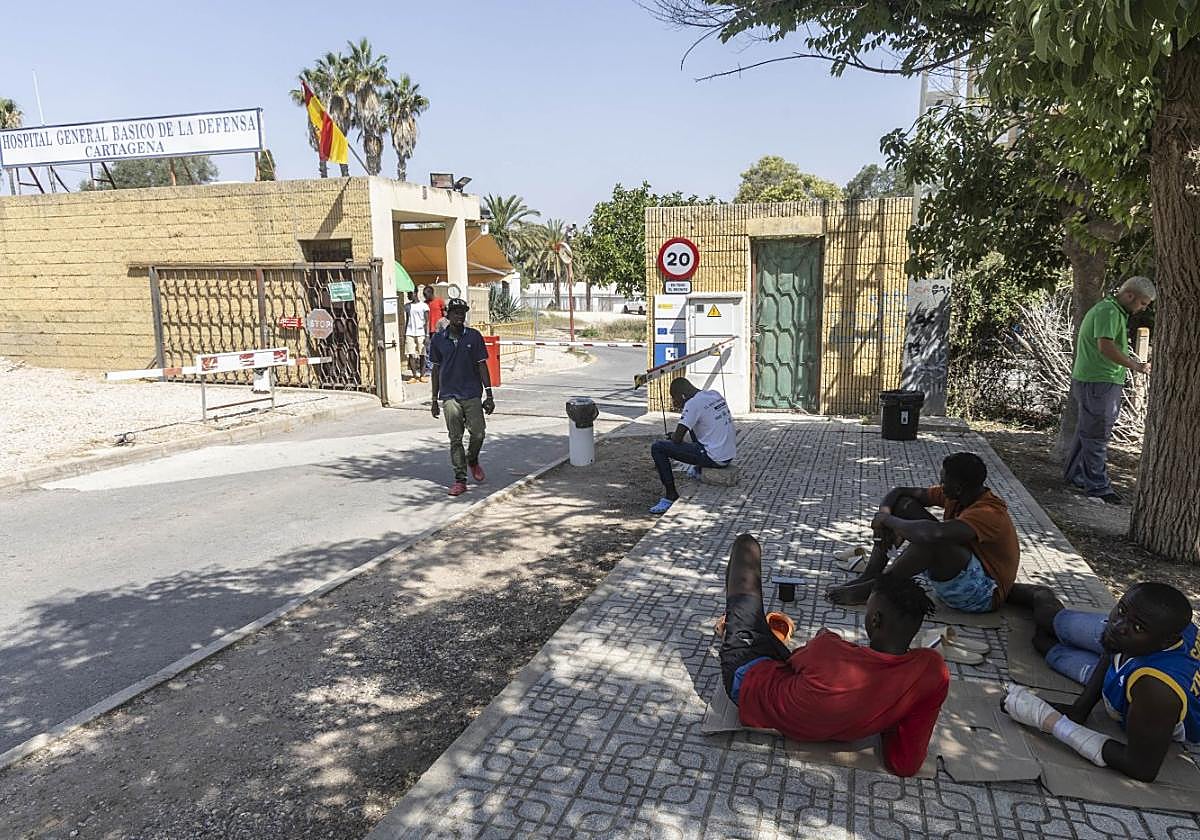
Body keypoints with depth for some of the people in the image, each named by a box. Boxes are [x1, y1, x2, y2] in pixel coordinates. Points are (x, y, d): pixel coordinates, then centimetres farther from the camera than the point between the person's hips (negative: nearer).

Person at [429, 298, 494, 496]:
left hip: (472, 394, 0)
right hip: (449, 396, 0)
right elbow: (436, 369, 10)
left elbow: (482, 366, 2)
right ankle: (460, 479, 8)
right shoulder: (438, 339, 3)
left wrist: (489, 395, -2)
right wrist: (434, 399, 11)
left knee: (478, 434, -1)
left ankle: (473, 460, 30)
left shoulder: (474, 337, 1)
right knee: (455, 439, 0)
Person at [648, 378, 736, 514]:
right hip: (731, 454, 9)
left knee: (657, 448, -8)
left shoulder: (693, 403, -16)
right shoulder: (715, 395, 9)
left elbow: (677, 439, -16)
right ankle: (698, 469, 43)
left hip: (715, 458, -9)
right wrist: (682, 408, 21)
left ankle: (671, 496, -3)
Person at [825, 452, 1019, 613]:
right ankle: (869, 576, -10)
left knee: (932, 539, -37)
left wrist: (890, 521, -29)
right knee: (905, 504, -3)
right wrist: (884, 515, -18)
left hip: (983, 594, -9)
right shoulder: (955, 495, -2)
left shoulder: (988, 513, -27)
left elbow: (934, 533, -44)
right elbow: (900, 492, 3)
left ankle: (872, 588, -21)